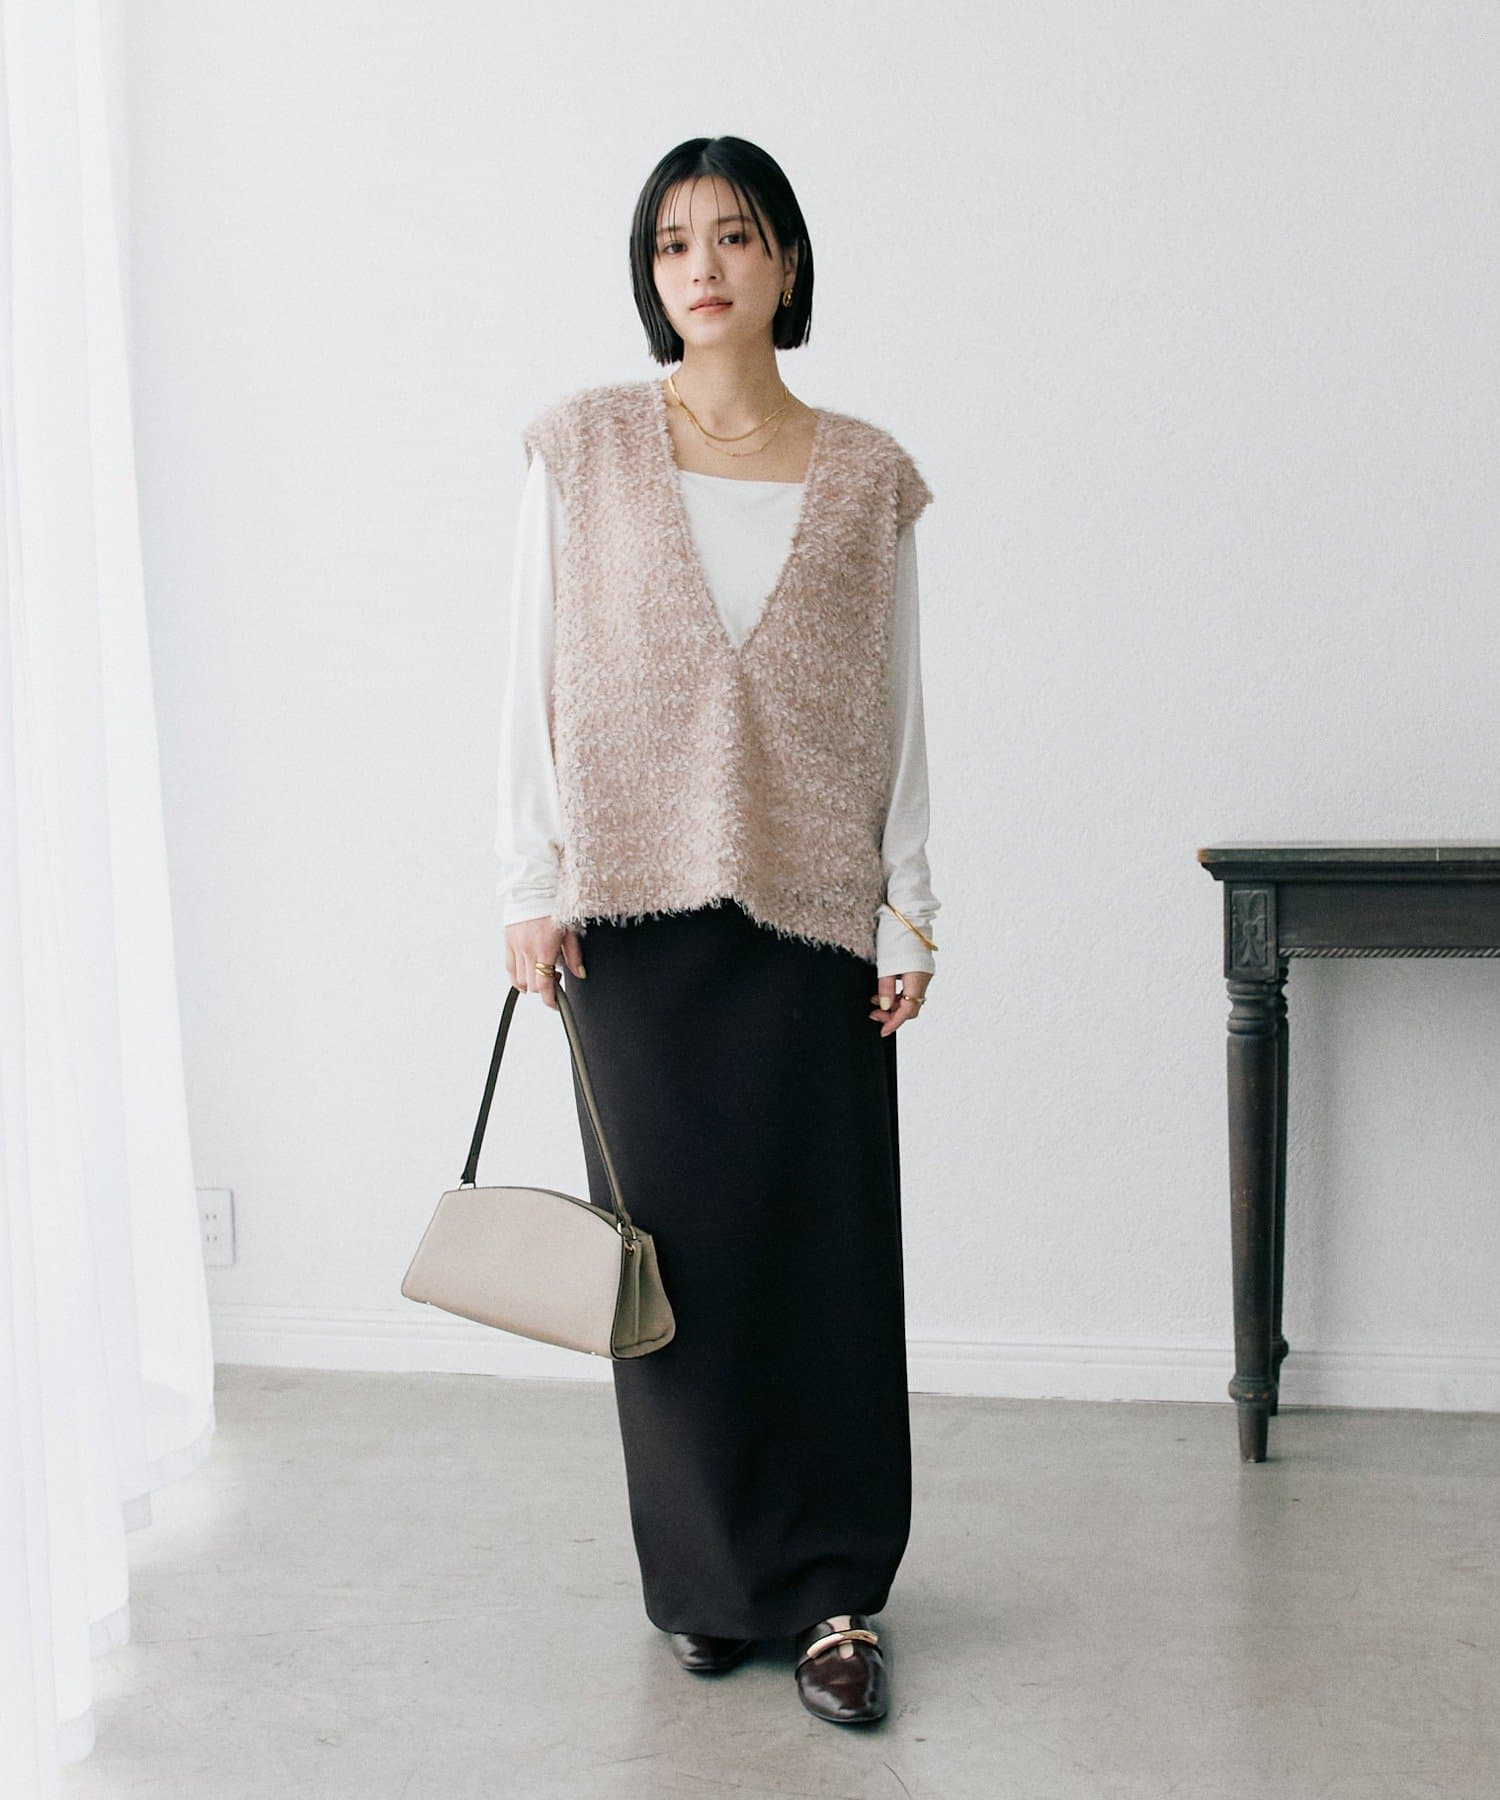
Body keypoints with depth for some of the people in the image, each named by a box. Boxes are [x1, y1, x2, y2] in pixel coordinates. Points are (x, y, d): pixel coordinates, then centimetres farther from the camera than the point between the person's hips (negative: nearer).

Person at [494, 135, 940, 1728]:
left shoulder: (866, 477, 6)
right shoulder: (584, 449, 3)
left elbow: (897, 708, 6)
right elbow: (534, 677, 2)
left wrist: (909, 913, 2)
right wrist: (531, 889, -4)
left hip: (813, 907, 1)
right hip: (636, 906, 0)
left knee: (829, 1243, 1)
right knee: (675, 1239, 6)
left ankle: (833, 1594, 12)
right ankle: (707, 1581, 21)